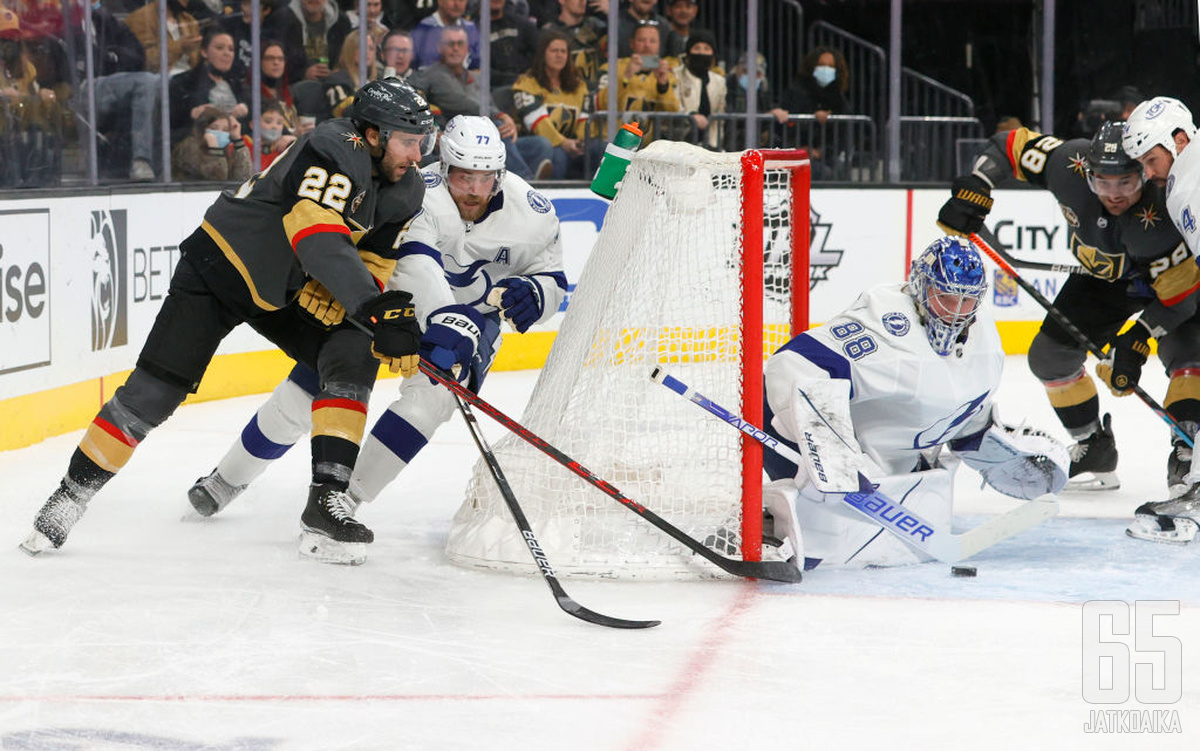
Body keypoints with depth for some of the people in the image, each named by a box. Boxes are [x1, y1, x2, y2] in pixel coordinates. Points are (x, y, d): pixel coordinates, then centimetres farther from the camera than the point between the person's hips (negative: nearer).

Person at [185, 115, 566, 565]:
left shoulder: (532, 212, -20)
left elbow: (551, 280, -7)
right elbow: (415, 263, -50)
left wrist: (530, 293, -31)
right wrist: (444, 321, -65)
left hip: (471, 312, 2)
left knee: (430, 396, -26)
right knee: (310, 385, -5)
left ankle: (347, 497, -15)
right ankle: (229, 478, 18)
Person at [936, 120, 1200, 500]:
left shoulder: (1163, 216, -42)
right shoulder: (1070, 165, -31)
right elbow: (1009, 144, -15)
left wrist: (1138, 338, -41)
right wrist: (973, 190, -26)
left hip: (1168, 275, -5)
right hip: (1103, 277, 5)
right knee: (1049, 355, 0)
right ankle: (1095, 450, 13)